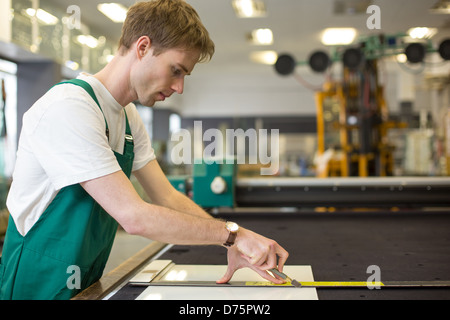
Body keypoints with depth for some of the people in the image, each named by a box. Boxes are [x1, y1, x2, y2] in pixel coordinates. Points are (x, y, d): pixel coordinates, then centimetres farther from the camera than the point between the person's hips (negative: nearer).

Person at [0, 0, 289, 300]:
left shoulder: (128, 118, 5)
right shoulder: (68, 107, -23)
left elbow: (169, 198, 3)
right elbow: (134, 216, -27)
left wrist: (235, 245, -8)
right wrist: (232, 233, -21)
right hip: (40, 286, -8)